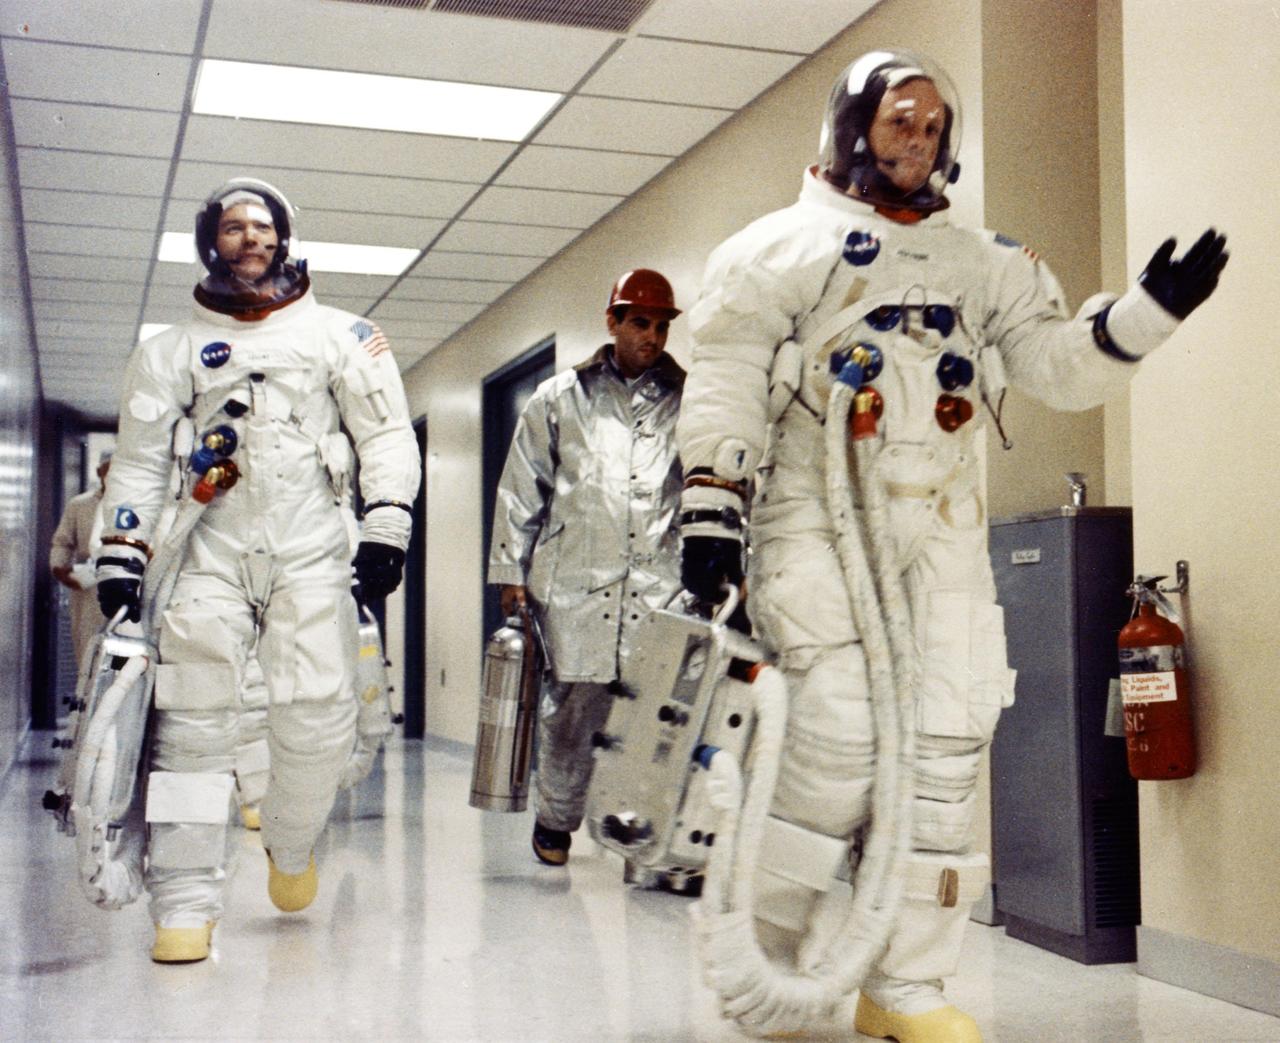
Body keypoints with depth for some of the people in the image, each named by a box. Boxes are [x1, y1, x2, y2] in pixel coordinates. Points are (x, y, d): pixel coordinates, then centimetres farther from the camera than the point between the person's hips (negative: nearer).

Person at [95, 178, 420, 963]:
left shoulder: (340, 335, 13)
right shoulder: (173, 351, 16)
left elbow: (387, 433, 6)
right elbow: (140, 460, 12)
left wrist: (386, 528, -7)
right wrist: (121, 556, 2)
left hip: (313, 550, -1)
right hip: (213, 547, 1)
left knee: (319, 716, -11)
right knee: (194, 720, -10)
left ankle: (292, 844, 19)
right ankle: (186, 904, -6)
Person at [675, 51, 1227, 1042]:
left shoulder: (985, 264, 20)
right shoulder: (783, 247, 8)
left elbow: (1061, 365, 11)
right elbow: (725, 383, 0)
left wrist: (1150, 308, -6)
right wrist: (712, 508, -11)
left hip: (942, 532, 5)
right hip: (819, 520, -4)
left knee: (945, 746, -1)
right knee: (840, 729, -16)